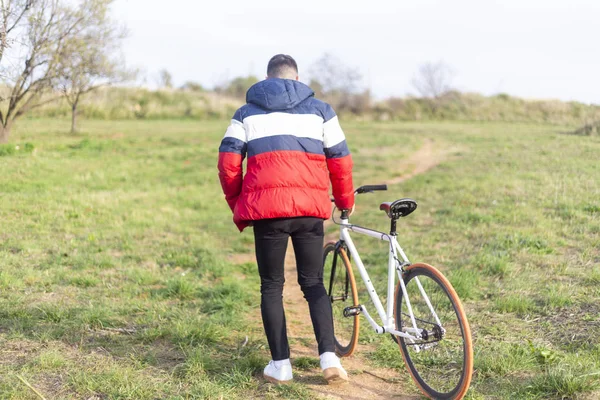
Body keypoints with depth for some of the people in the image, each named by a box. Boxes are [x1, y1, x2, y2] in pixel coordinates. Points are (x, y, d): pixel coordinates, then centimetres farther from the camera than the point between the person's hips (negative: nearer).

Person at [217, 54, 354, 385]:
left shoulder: (247, 113, 15)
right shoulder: (319, 110, 15)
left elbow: (228, 161, 4)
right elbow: (340, 159, 9)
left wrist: (236, 203, 16)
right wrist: (345, 200, 23)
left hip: (267, 209, -1)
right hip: (310, 208, 1)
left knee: (272, 287, 10)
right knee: (313, 283, 12)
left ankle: (280, 365, 8)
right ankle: (329, 356, -3)